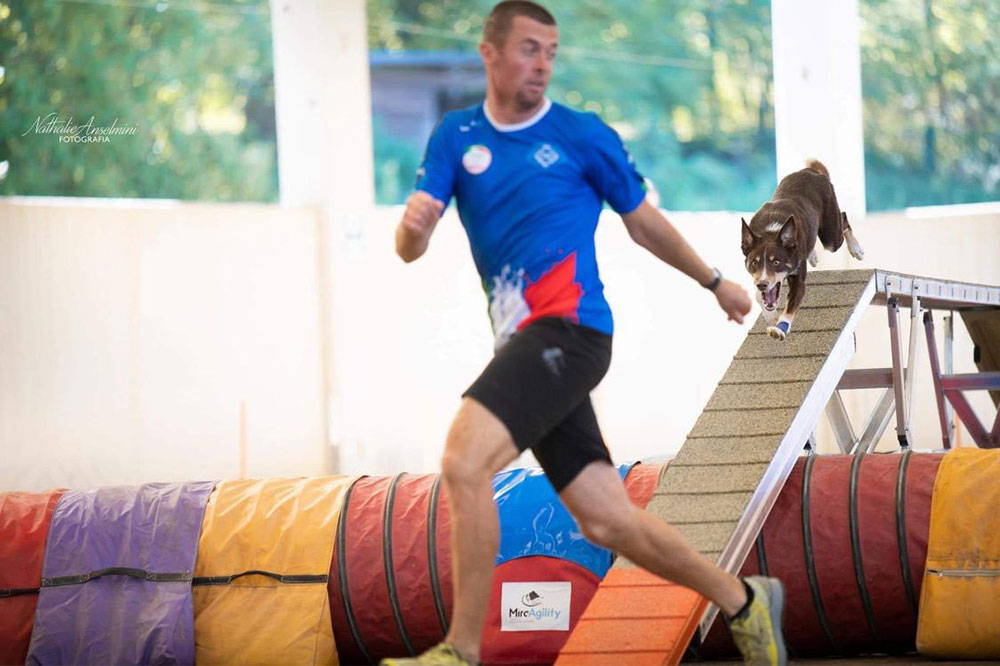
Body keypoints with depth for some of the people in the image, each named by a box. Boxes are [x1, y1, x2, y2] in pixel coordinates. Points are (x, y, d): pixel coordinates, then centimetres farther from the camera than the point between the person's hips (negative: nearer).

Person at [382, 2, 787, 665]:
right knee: (606, 522, 6)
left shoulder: (582, 136, 2)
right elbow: (409, 249, 4)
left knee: (464, 459, -24)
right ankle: (743, 600, 24)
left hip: (569, 327, -5)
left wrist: (715, 281, 26)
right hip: (525, 342, 5)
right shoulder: (456, 136, 12)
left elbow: (643, 219, 17)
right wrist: (413, 226, -20)